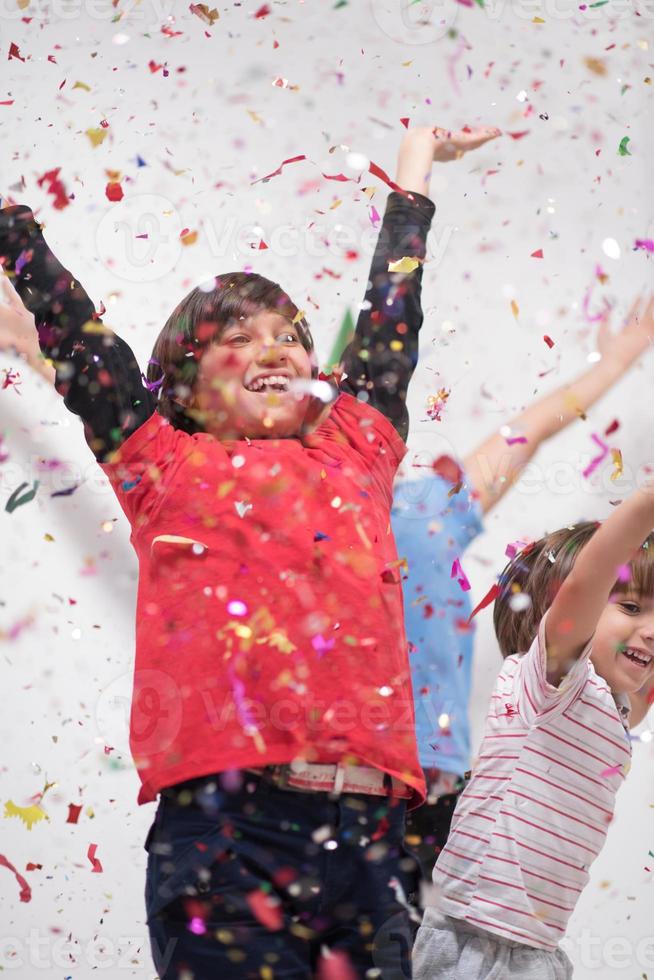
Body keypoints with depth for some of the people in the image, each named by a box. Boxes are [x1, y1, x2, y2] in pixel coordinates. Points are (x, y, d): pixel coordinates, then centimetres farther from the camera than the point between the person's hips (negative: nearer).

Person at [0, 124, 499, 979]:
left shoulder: (356, 452, 21)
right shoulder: (166, 466, 13)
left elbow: (391, 317, 34)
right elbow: (69, 325, 17)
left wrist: (416, 162, 47)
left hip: (374, 838, 3)